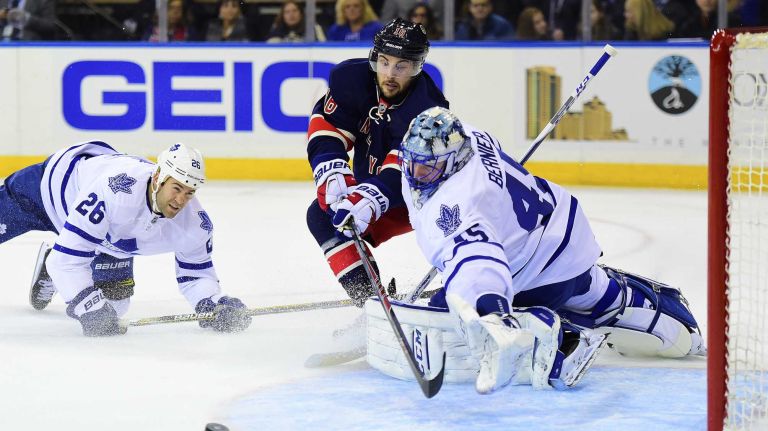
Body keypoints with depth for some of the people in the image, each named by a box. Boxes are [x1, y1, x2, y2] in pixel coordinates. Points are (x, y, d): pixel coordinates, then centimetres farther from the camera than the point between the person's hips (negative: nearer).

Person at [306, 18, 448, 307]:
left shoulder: (426, 109, -32)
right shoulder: (351, 78, -18)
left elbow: (402, 172, -41)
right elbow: (325, 129, -16)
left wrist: (368, 199, -56)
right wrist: (334, 174, -33)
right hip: (370, 185, 5)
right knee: (322, 214, -16)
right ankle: (367, 295, -14)